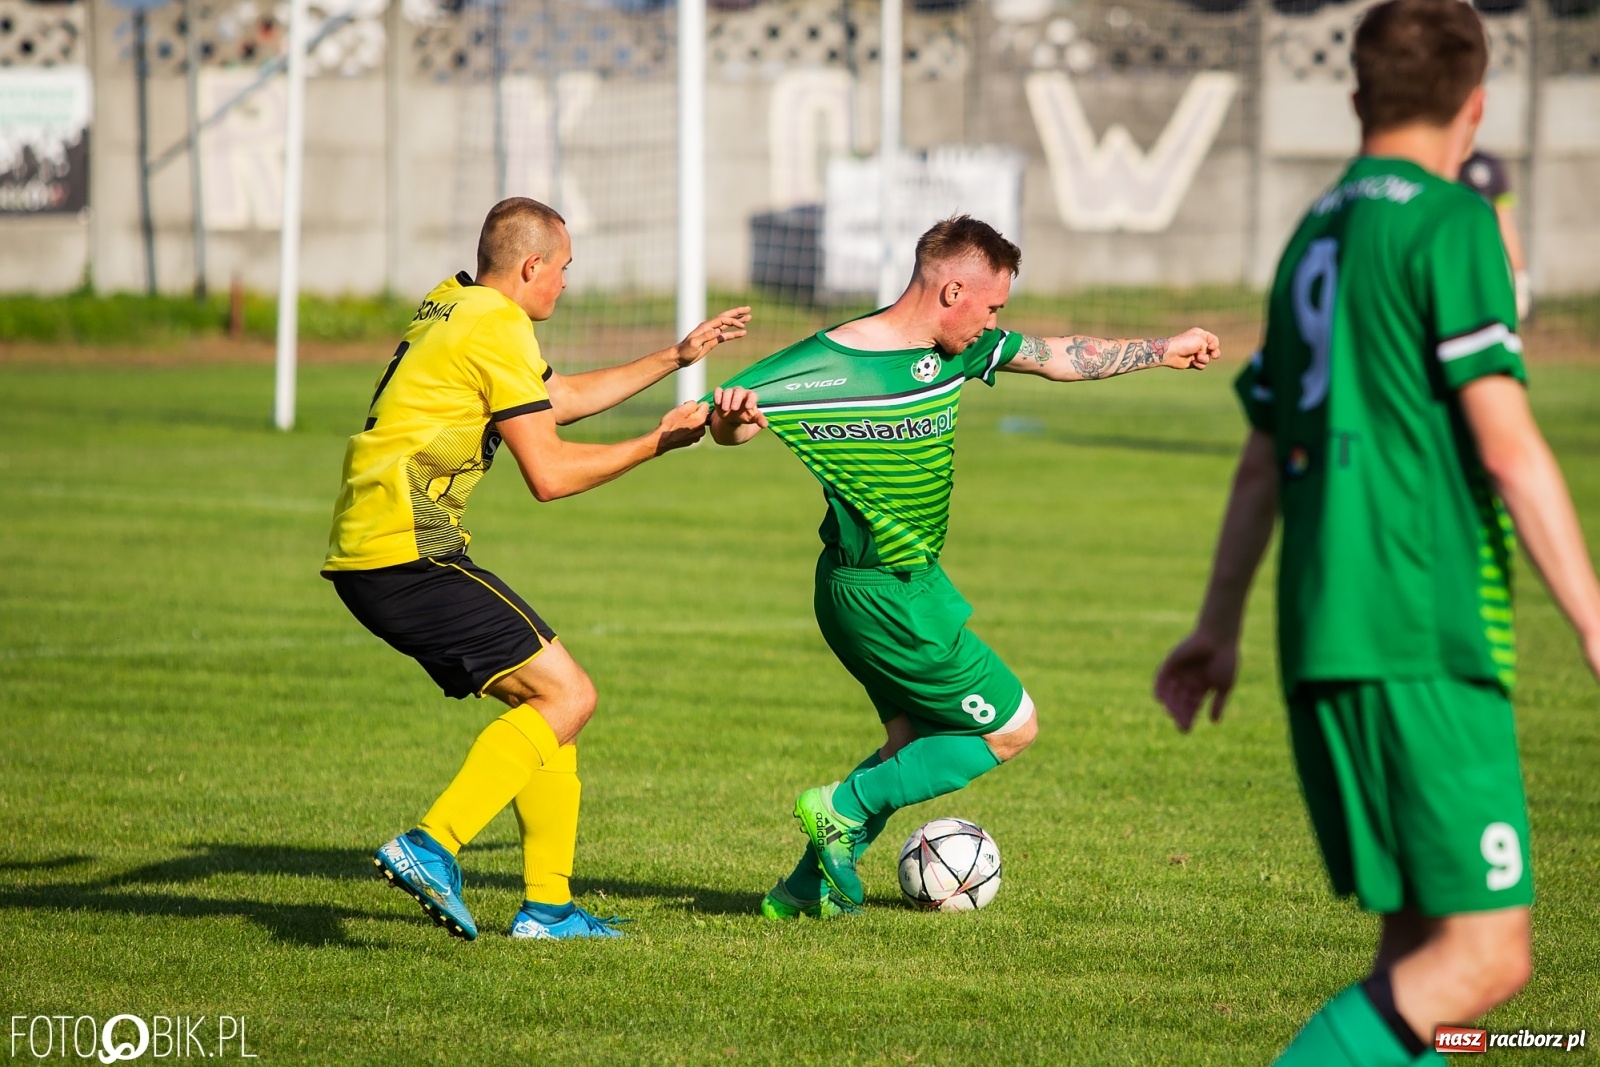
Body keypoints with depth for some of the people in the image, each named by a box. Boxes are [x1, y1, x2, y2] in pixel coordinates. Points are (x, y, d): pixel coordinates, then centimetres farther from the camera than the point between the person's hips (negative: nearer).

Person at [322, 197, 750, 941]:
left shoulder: (454, 309, 21)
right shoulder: (497, 328, -10)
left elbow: (562, 397, 34)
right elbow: (549, 474, -11)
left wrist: (675, 358, 37)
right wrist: (657, 443, 1)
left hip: (362, 556, 10)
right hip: (407, 553, -10)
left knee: (541, 696, 15)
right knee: (567, 696, -9)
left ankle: (546, 904, 12)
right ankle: (430, 847, -19)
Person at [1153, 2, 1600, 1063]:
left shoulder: (1315, 234, 18)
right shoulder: (1450, 221, -5)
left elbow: (1263, 464, 24)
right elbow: (1507, 446, -12)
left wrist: (1221, 629, 33)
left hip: (1320, 642, 9)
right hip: (1426, 637, -9)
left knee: (1421, 948, 11)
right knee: (1485, 956, -11)